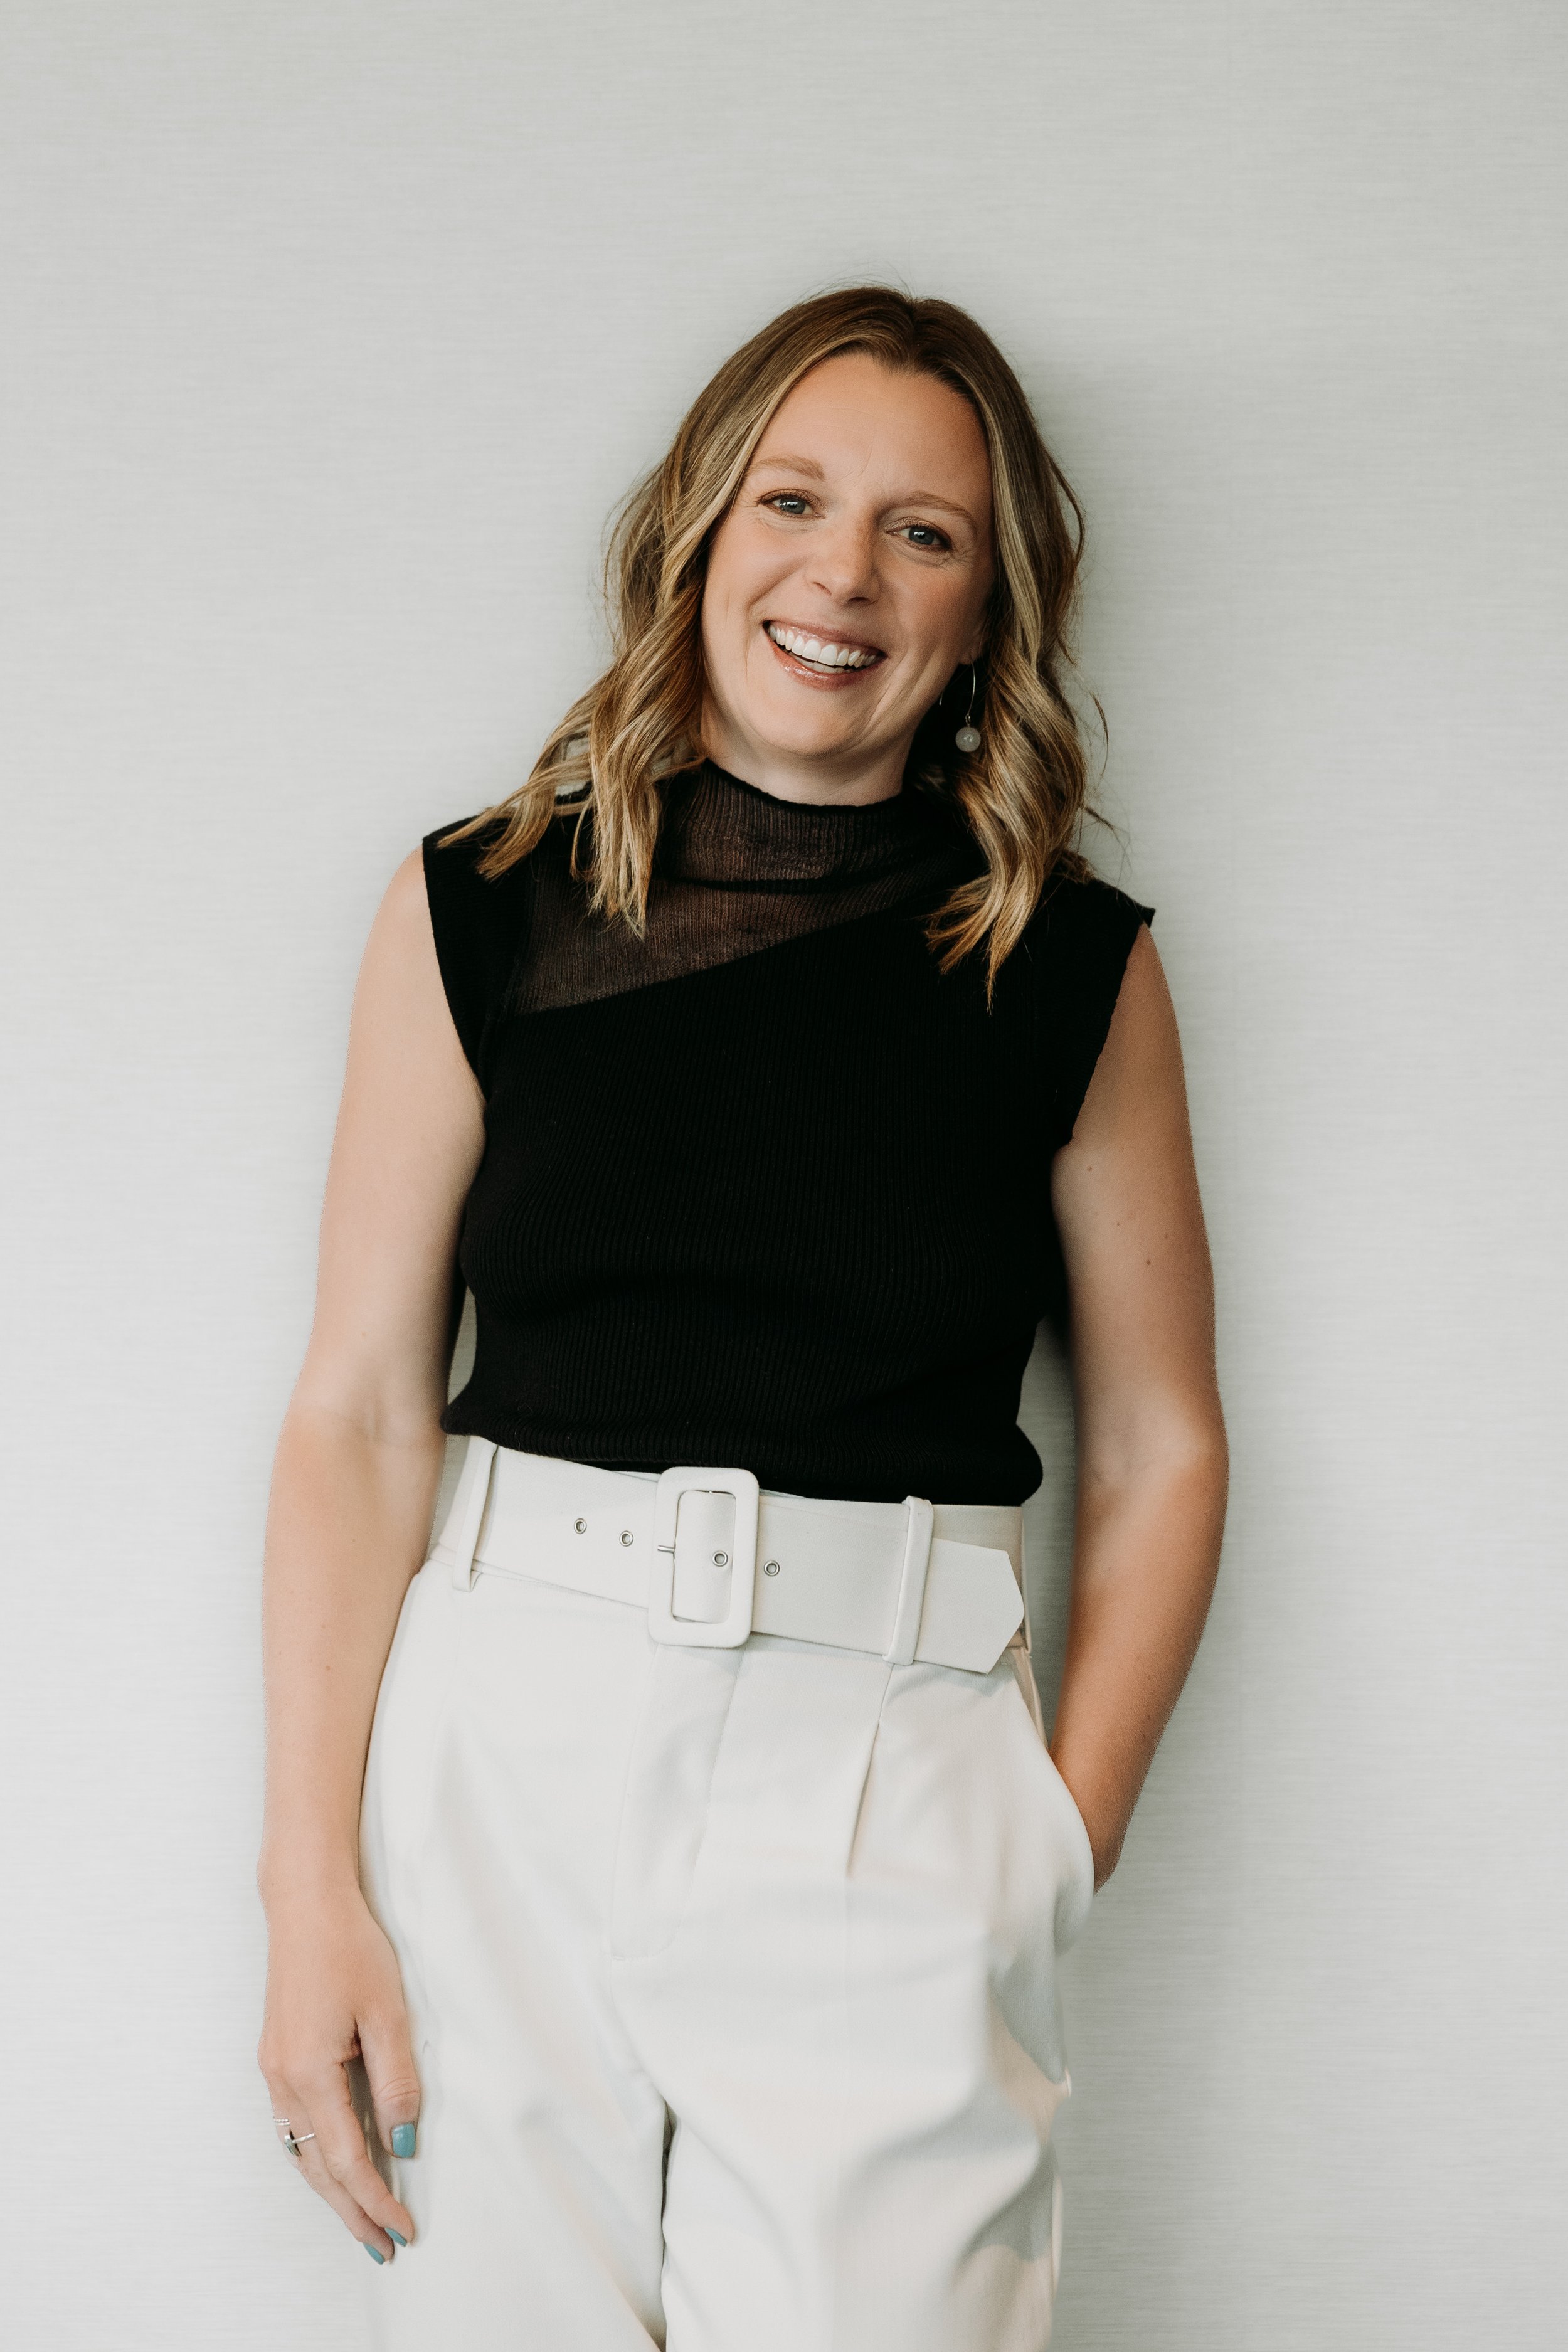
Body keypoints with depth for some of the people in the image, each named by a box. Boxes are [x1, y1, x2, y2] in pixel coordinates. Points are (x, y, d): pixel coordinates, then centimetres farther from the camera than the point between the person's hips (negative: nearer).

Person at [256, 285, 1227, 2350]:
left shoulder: (1076, 968, 4)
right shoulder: (478, 912, 4)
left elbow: (1159, 1449, 8)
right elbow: (359, 1416, 1)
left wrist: (1061, 1861, -1)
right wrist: (312, 1880, -5)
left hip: (890, 1782, 0)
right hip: (503, 1736, 1)